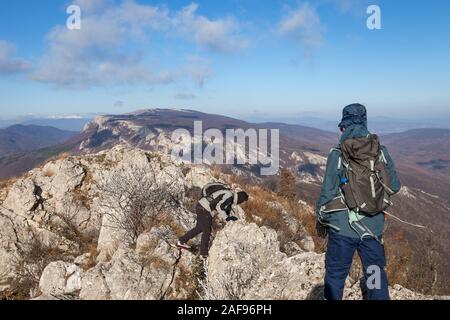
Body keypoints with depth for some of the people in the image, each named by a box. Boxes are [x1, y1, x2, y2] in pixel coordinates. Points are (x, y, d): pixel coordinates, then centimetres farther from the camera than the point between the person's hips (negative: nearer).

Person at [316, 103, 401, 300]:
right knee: (376, 273, 19)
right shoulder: (381, 152, -4)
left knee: (335, 274, 13)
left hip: (343, 227, -3)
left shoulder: (337, 155, -14)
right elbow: (394, 186, 3)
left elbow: (327, 192, -10)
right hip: (374, 227, 3)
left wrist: (321, 220, 4)